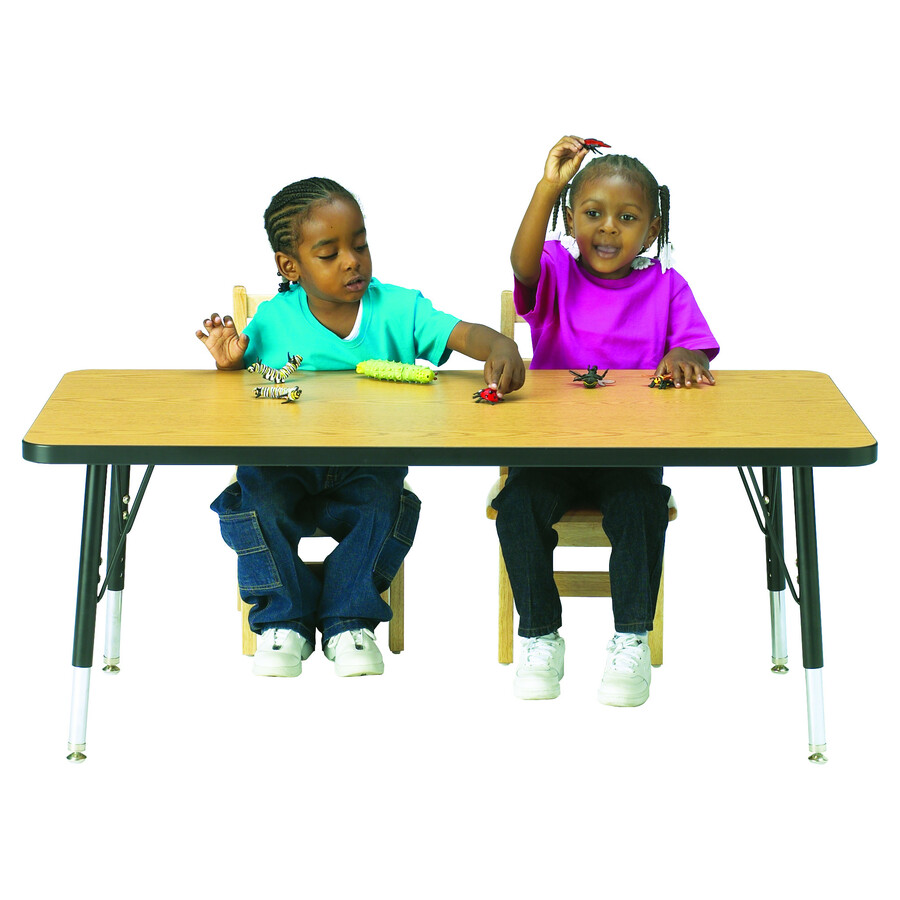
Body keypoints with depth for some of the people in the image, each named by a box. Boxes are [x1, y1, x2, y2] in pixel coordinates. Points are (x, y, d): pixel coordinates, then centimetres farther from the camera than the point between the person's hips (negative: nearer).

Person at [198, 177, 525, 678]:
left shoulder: (397, 309, -2)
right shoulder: (274, 321, 0)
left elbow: (465, 334, -15)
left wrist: (500, 347, -37)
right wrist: (229, 362, -13)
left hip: (366, 472, 0)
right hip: (286, 471, 0)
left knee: (385, 502, -29)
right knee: (256, 496, -28)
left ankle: (349, 622, -5)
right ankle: (284, 620, -4)